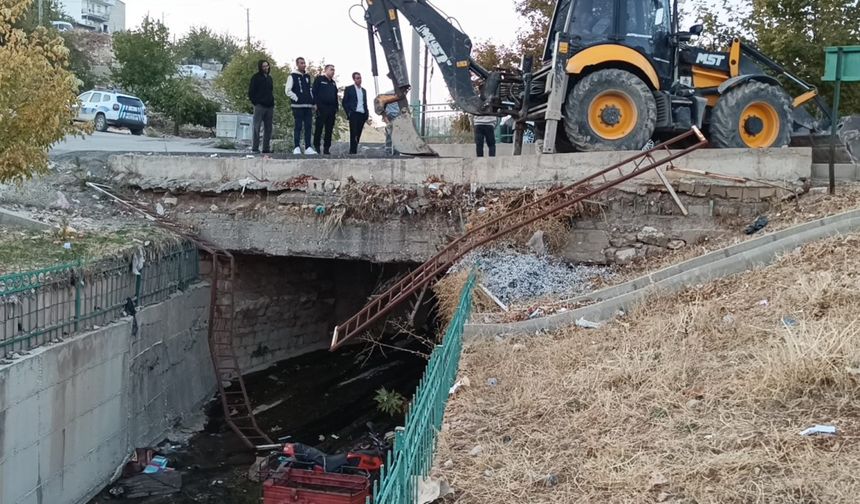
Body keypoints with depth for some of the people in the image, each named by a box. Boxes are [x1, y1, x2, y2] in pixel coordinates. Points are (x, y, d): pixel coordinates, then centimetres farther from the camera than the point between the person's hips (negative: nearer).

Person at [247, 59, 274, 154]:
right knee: (257, 127, -7)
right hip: (260, 106, -7)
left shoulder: (269, 78, 18)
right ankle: (255, 148, -6)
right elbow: (251, 92, -4)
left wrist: (272, 104, 13)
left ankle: (266, 148, 12)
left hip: (269, 107, 7)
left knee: (268, 128, 7)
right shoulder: (256, 77, -1)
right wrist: (255, 102, -10)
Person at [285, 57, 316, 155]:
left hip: (308, 106, 5)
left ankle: (308, 148, 3)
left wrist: (312, 101, 12)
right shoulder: (293, 76, 0)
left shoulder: (308, 77, 17)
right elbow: (288, 90, -5)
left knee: (308, 127, 2)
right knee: (298, 127, -5)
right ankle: (297, 148, -2)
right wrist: (296, 98, -12)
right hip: (298, 106, -5)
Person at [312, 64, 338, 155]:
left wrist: (336, 107, 15)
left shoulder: (333, 83, 21)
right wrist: (316, 104, -14)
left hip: (331, 109, 6)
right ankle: (316, 146, 0)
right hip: (322, 108, -6)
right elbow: (314, 92, -5)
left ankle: (326, 148, 8)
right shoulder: (319, 79, 2)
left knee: (329, 129, 4)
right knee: (319, 128, -5)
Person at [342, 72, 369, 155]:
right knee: (353, 134, -11)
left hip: (362, 115, 5)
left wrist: (366, 115, 10)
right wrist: (348, 113, -8)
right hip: (354, 114, -5)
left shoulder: (363, 90, 20)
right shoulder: (349, 89, 4)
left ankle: (354, 151, 5)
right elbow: (345, 103, 1)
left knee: (358, 135, 2)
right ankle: (353, 151, -12)